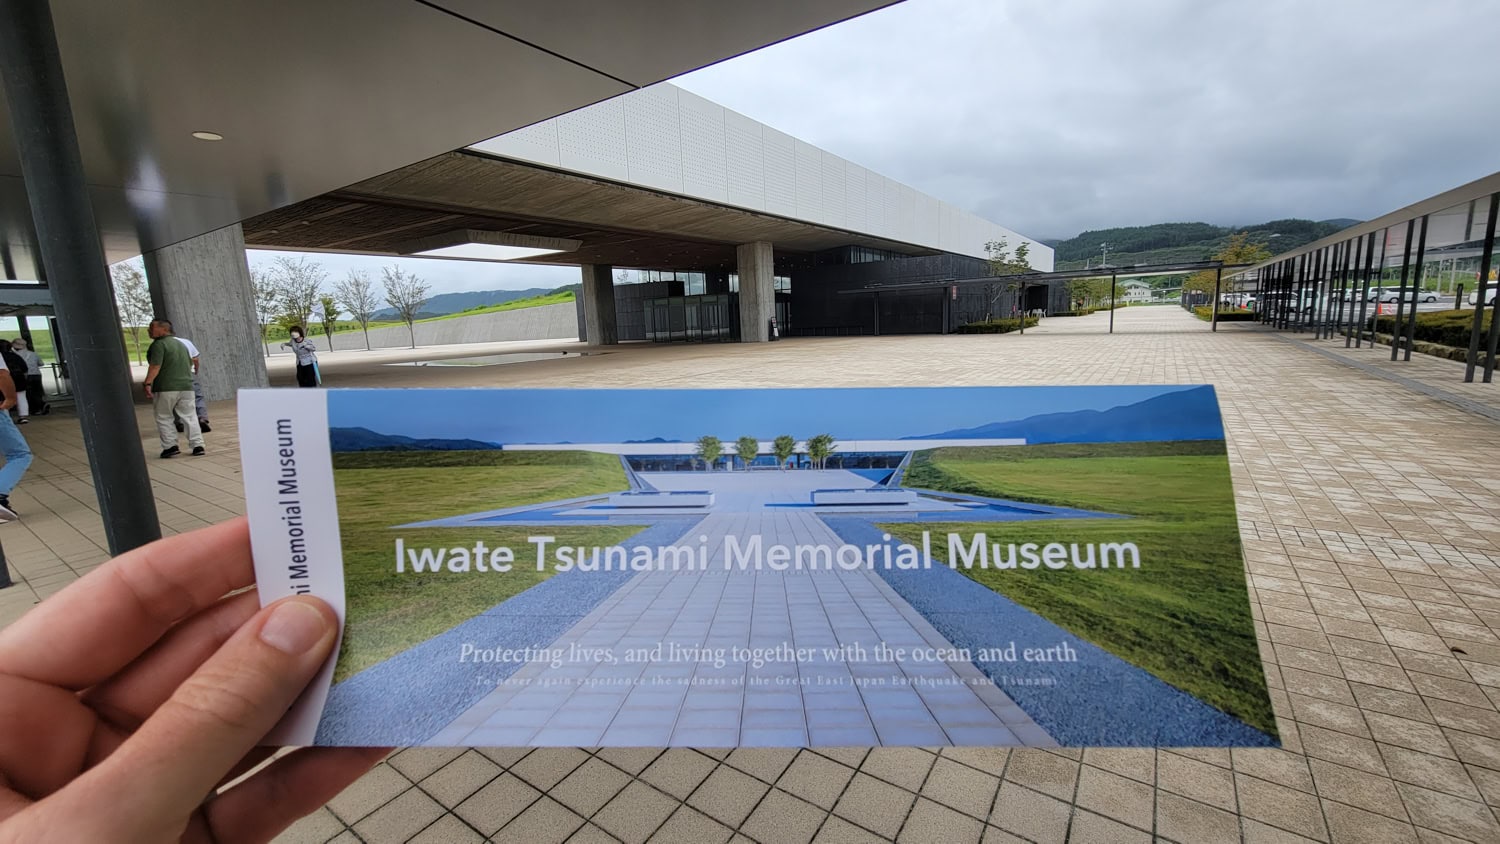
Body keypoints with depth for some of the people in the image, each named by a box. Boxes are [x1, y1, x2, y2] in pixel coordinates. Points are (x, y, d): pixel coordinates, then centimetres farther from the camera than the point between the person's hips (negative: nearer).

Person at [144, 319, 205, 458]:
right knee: (190, 416, 6)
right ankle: (198, 446, 1)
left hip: (166, 388, -7)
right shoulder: (180, 343, 17)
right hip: (186, 385, 7)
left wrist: (148, 383, -21)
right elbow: (190, 363, 25)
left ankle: (170, 446, 3)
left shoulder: (159, 344, -8)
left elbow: (155, 366, -19)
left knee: (163, 418, 5)